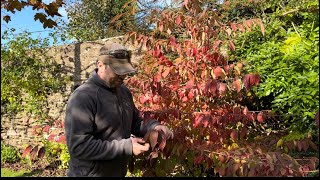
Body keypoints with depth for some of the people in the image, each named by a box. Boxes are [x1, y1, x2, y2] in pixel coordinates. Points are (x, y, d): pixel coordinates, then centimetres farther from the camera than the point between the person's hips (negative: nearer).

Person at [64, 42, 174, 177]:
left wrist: (154, 126, -9)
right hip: (91, 173, -7)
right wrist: (126, 147, -28)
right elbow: (79, 146, -28)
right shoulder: (83, 97, -23)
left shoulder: (124, 91, 1)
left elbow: (135, 122, 12)